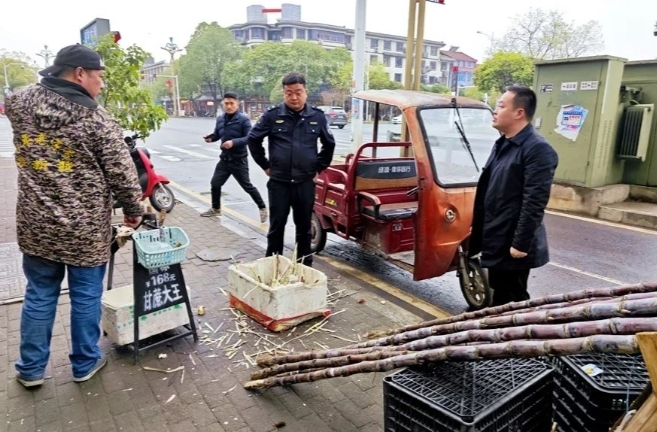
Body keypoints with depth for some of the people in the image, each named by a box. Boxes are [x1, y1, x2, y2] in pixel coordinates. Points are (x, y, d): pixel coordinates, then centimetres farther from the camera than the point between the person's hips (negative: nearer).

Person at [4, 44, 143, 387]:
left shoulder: (20, 104, 0)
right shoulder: (96, 118, -15)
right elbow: (122, 173, -12)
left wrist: (50, 81, 23)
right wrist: (134, 210, 2)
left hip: (36, 225, 5)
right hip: (86, 229, -4)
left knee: (39, 296, 17)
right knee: (86, 297, 11)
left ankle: (31, 369, 31)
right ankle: (85, 363, 28)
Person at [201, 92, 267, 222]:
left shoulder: (243, 119, -13)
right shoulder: (220, 119, 7)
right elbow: (217, 134, 15)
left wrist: (234, 142, -30)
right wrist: (211, 137, -7)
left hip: (239, 160, -6)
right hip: (224, 158, 7)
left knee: (247, 186, -1)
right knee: (215, 183, 12)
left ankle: (262, 208, 16)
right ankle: (215, 208, 33)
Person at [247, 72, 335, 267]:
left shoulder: (317, 116, 2)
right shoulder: (272, 115, -3)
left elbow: (329, 144, 15)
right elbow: (253, 139, 8)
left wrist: (318, 168, 10)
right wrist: (265, 165, 6)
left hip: (305, 182, 1)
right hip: (278, 182, -1)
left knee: (304, 226, 11)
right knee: (276, 226, 7)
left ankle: (306, 264, 23)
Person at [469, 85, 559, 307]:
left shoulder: (538, 149, -16)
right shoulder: (502, 144, 12)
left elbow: (534, 203, -21)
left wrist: (521, 243, -22)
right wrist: (480, 235, 16)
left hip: (513, 244, -8)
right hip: (495, 241, 8)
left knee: (513, 300, 5)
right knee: (499, 298, 20)